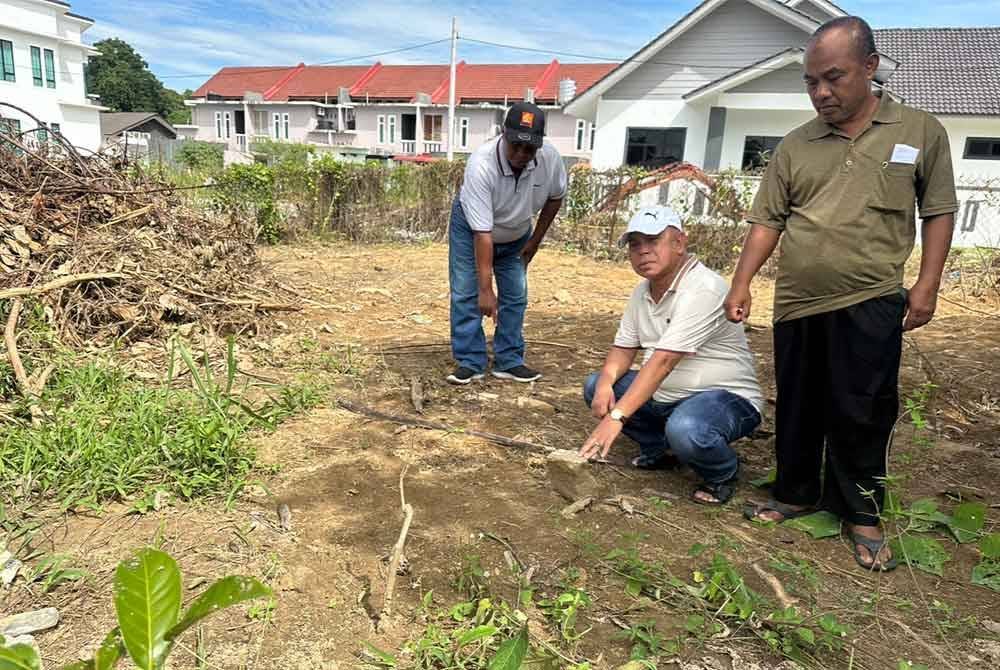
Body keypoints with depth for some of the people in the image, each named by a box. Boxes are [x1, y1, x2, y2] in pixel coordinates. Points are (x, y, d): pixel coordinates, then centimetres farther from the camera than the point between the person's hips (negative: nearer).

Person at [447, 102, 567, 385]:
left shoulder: (550, 158, -26)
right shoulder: (482, 165, -38)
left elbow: (555, 197, -2)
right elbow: (482, 233, -39)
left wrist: (536, 239, -1)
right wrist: (485, 289, -39)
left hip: (517, 235, 4)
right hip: (472, 228, -4)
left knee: (516, 297, 3)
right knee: (466, 295, -8)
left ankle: (509, 362, 13)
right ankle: (470, 362, 2)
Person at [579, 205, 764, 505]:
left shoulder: (704, 289, -25)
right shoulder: (642, 291, 3)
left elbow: (663, 360, -32)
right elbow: (623, 348, 5)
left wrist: (616, 417, -36)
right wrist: (606, 382, -18)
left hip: (726, 396, -8)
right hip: (665, 396, 8)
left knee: (685, 430, -38)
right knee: (595, 386, 0)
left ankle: (723, 473, -2)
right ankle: (661, 449, 12)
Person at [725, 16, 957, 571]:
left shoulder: (921, 132, 4)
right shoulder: (795, 146, 6)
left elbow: (938, 210, 7)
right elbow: (766, 221, 5)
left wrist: (927, 285, -1)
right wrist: (741, 283, -4)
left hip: (871, 304, -2)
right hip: (797, 304, 3)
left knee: (861, 414, 3)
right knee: (797, 411, 12)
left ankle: (861, 514, 21)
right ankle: (796, 494, 30)